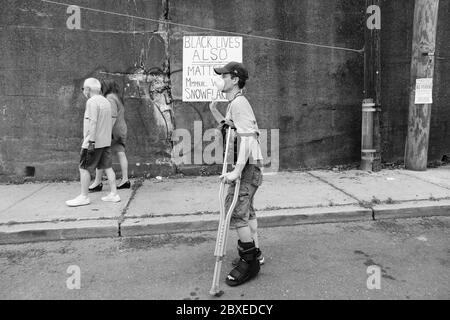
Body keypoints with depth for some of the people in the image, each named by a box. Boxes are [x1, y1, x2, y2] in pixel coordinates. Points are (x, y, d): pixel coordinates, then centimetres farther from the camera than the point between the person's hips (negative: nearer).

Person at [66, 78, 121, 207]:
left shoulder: (92, 102, -12)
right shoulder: (106, 101, 14)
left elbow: (93, 122, -20)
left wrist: (91, 141, -22)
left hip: (94, 142, -8)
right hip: (106, 142, 9)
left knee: (83, 168, 1)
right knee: (108, 167, 9)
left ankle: (84, 197, 5)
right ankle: (114, 194, 11)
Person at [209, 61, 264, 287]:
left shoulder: (239, 103, -14)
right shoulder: (234, 103, 18)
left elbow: (247, 138, -23)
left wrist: (237, 171, -29)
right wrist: (214, 111, 15)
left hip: (247, 165, -11)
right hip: (248, 165, 11)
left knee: (235, 211, -9)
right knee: (246, 210, 17)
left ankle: (249, 261, 3)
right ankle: (254, 254, 30)